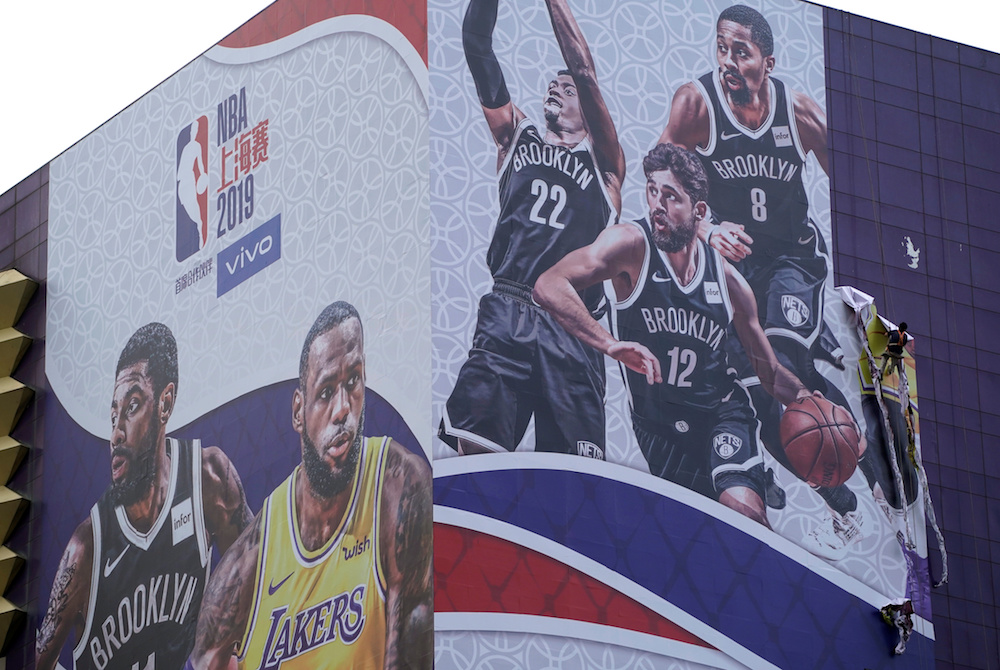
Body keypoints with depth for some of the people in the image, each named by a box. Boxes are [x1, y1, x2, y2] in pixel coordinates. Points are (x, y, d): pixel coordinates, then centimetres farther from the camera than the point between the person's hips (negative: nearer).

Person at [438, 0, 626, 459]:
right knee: (476, 447, -17)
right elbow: (478, 51, 15)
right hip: (505, 316, 1)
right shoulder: (516, 137, 23)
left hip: (571, 330, -1)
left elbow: (584, 69, 6)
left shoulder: (603, 162, 16)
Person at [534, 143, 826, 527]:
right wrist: (610, 343, -42)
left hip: (721, 414, 0)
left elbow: (769, 371, 6)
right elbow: (549, 287, -30)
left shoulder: (728, 280, -5)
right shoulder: (632, 245, -15)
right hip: (656, 424, 0)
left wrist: (809, 401, -14)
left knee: (743, 508, -25)